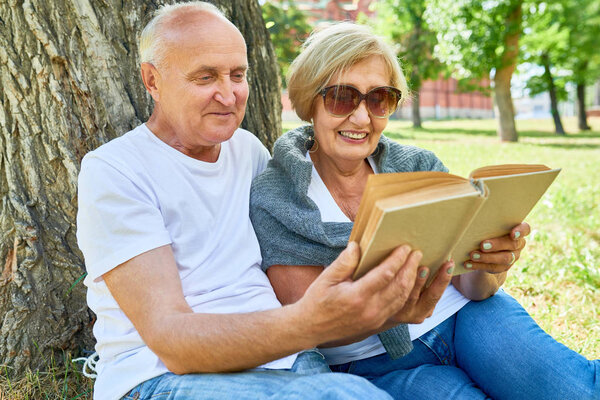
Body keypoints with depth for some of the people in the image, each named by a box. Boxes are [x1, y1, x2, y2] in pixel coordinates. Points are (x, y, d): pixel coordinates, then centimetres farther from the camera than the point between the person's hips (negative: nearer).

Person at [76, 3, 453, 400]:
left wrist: (385, 305, -8)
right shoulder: (113, 170, -6)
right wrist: (307, 323, -34)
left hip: (283, 362, 5)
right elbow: (169, 340, -16)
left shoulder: (248, 148, 15)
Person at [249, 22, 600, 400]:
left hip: (461, 316, 2)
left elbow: (470, 286, 0)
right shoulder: (272, 201, -7)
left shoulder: (420, 167, 1)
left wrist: (488, 268, -24)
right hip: (375, 360, -1)